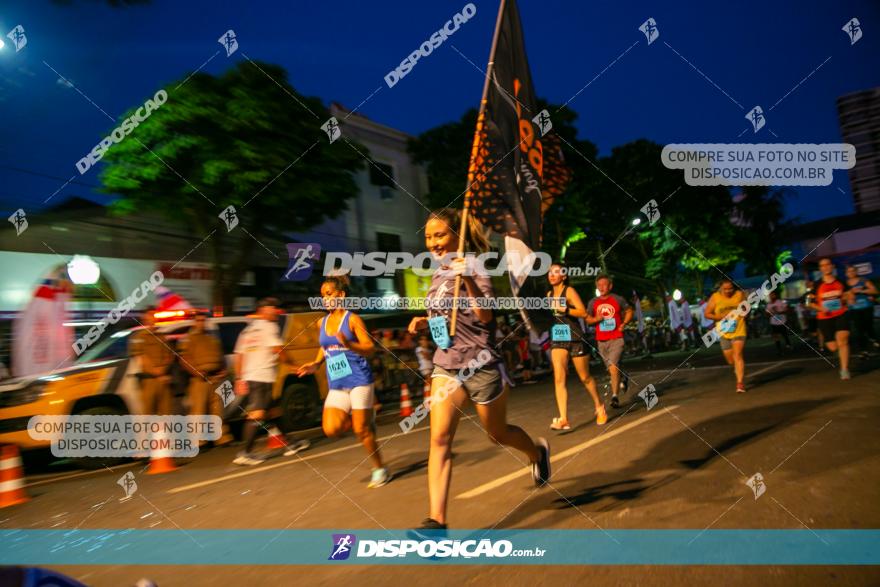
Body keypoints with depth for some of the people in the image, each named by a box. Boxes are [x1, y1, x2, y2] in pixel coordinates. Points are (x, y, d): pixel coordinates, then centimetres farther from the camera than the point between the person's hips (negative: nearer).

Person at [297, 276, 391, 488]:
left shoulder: (352, 319, -5)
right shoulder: (322, 323, 12)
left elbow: (370, 348, -11)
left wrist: (348, 344, -27)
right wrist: (315, 364, 8)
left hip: (358, 380, -5)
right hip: (336, 385, 5)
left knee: (361, 430, -3)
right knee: (331, 428, -12)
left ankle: (380, 469, 18)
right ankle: (367, 418, 17)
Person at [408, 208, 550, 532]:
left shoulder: (473, 268, -12)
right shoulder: (438, 274, 9)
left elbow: (485, 315, -25)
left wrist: (469, 282, -40)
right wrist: (425, 321, 6)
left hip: (480, 366, -6)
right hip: (445, 366, 6)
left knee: (498, 434, 14)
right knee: (440, 438, -8)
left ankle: (538, 451, 46)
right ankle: (437, 519, -7)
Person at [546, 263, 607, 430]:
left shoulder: (569, 291, -7)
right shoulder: (549, 294, 11)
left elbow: (583, 312, -17)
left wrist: (563, 309, -26)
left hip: (575, 338, -4)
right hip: (557, 340, 4)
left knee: (585, 378, 9)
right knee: (559, 379, -12)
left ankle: (599, 406, 34)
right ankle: (563, 420, -16)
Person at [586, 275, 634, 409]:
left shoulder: (618, 299, -1)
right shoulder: (593, 302, 5)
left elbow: (629, 311, 12)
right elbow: (587, 319, 12)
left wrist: (623, 323, -3)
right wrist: (595, 319, -10)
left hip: (616, 339, -3)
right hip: (601, 341, 4)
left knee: (613, 365, -19)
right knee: (611, 368, 14)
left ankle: (615, 396, -15)